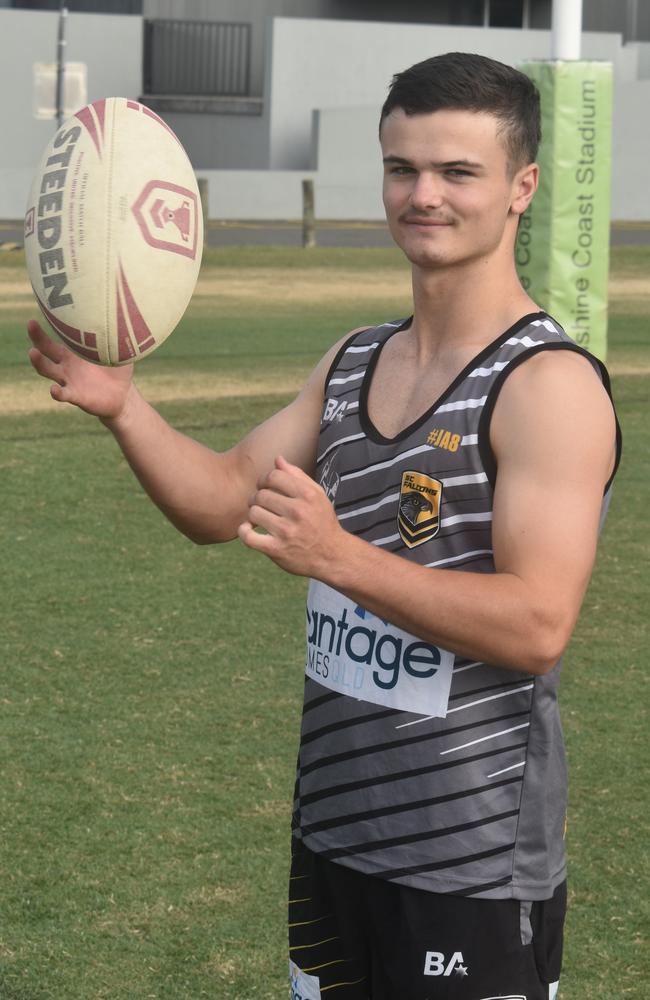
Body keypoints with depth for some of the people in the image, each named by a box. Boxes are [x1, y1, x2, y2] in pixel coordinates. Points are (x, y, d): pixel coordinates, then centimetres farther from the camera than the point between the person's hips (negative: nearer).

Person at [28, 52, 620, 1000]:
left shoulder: (550, 385, -17)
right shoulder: (355, 361, 9)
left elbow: (538, 626, -25)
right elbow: (224, 499, 10)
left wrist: (338, 556, -35)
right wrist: (122, 406, -8)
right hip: (333, 834, 7)